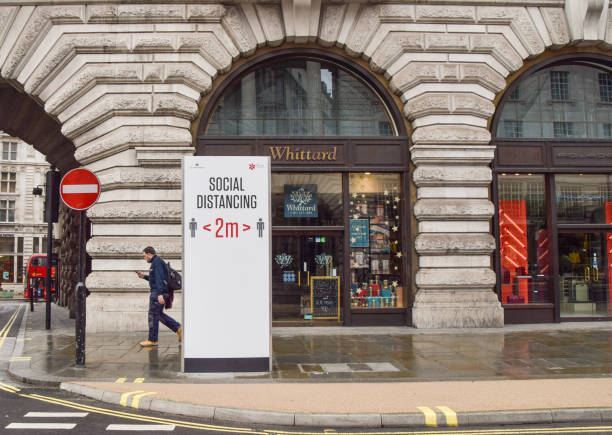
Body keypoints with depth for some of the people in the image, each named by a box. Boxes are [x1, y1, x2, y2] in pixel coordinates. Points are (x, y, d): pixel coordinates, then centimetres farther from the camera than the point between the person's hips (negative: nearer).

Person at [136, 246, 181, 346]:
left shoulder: (157, 262, -12)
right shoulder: (156, 262, 21)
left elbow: (159, 278, -23)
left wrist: (160, 294, -29)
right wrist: (144, 276, 24)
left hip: (158, 293, -10)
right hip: (158, 292, 10)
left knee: (153, 315, -3)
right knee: (159, 314, 15)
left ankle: (152, 340, 3)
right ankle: (178, 328, 13)